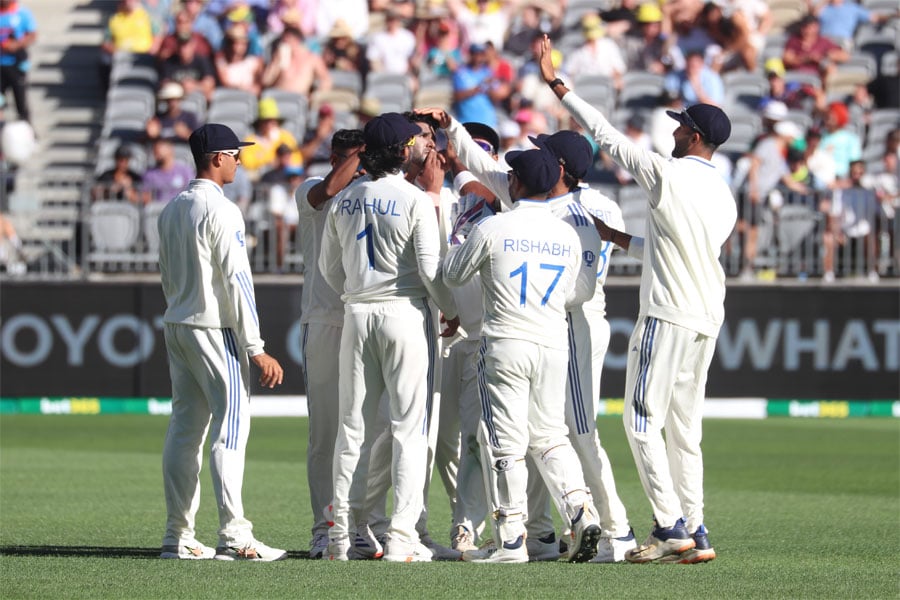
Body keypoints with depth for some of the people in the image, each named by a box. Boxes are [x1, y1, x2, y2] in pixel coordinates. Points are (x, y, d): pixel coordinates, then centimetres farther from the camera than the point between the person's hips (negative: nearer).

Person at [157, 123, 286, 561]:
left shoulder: (171, 210, 13)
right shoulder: (219, 210, -13)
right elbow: (236, 281, -17)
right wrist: (256, 349, -16)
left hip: (177, 328, 9)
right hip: (215, 329, -8)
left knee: (184, 429, 9)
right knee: (231, 427, -8)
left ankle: (177, 537, 8)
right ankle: (233, 536, -13)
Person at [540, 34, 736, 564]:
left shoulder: (669, 174, -9)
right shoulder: (725, 197, 14)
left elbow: (607, 136, -6)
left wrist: (557, 84, 0)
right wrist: (620, 240, 30)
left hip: (668, 316, -8)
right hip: (707, 321, 8)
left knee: (643, 421, -4)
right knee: (684, 429, 11)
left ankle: (671, 527, -12)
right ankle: (695, 534, 9)